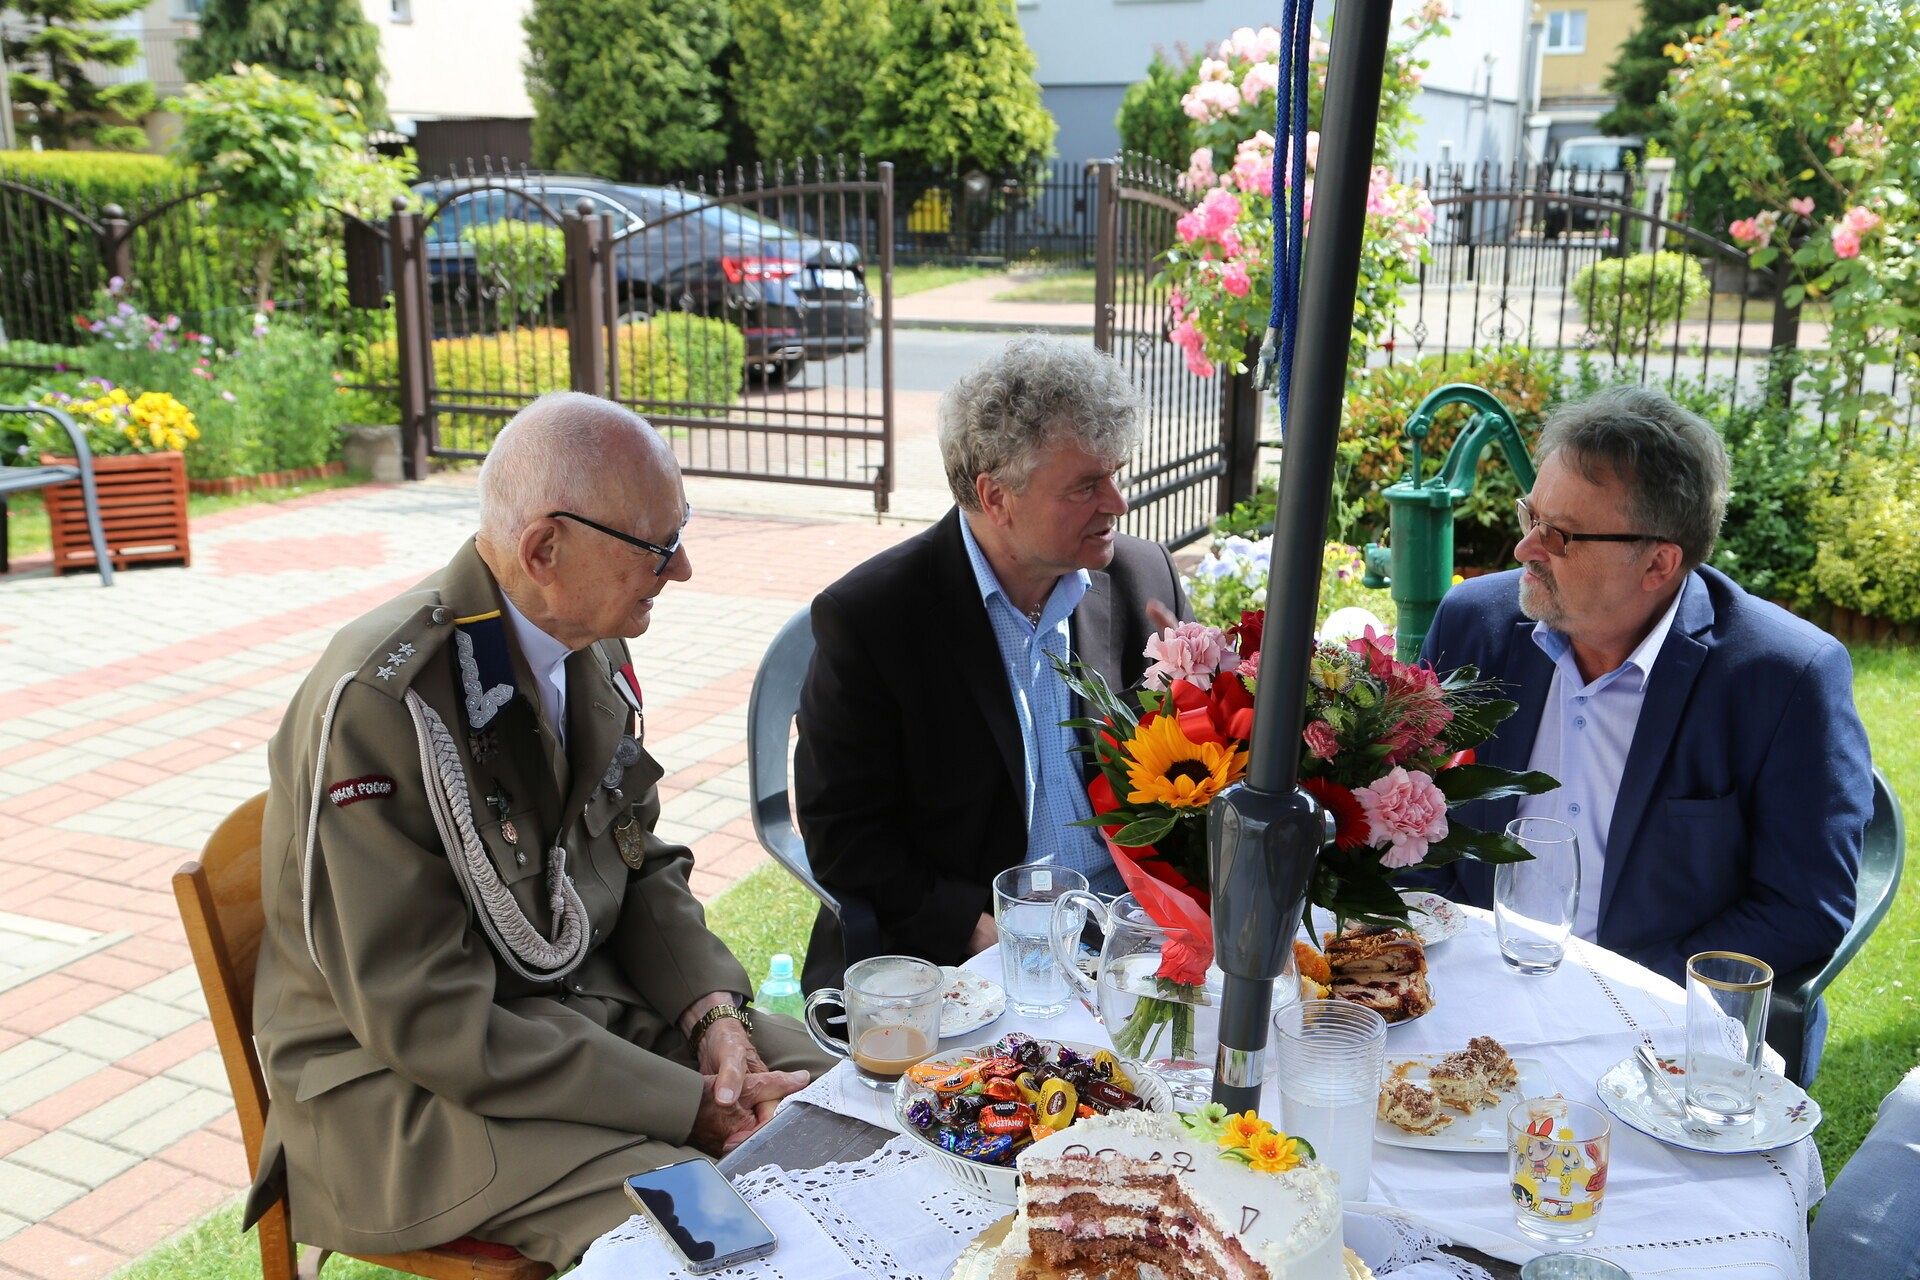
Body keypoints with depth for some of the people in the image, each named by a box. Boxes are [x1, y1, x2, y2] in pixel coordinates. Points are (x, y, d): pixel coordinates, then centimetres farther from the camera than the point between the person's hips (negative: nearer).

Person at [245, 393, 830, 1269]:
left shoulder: (591, 645, -2)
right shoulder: (374, 702, -26)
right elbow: (426, 1019, -24)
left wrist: (712, 1011, -9)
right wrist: (687, 1105, -23)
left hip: (592, 1001, 7)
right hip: (404, 1079, -7)